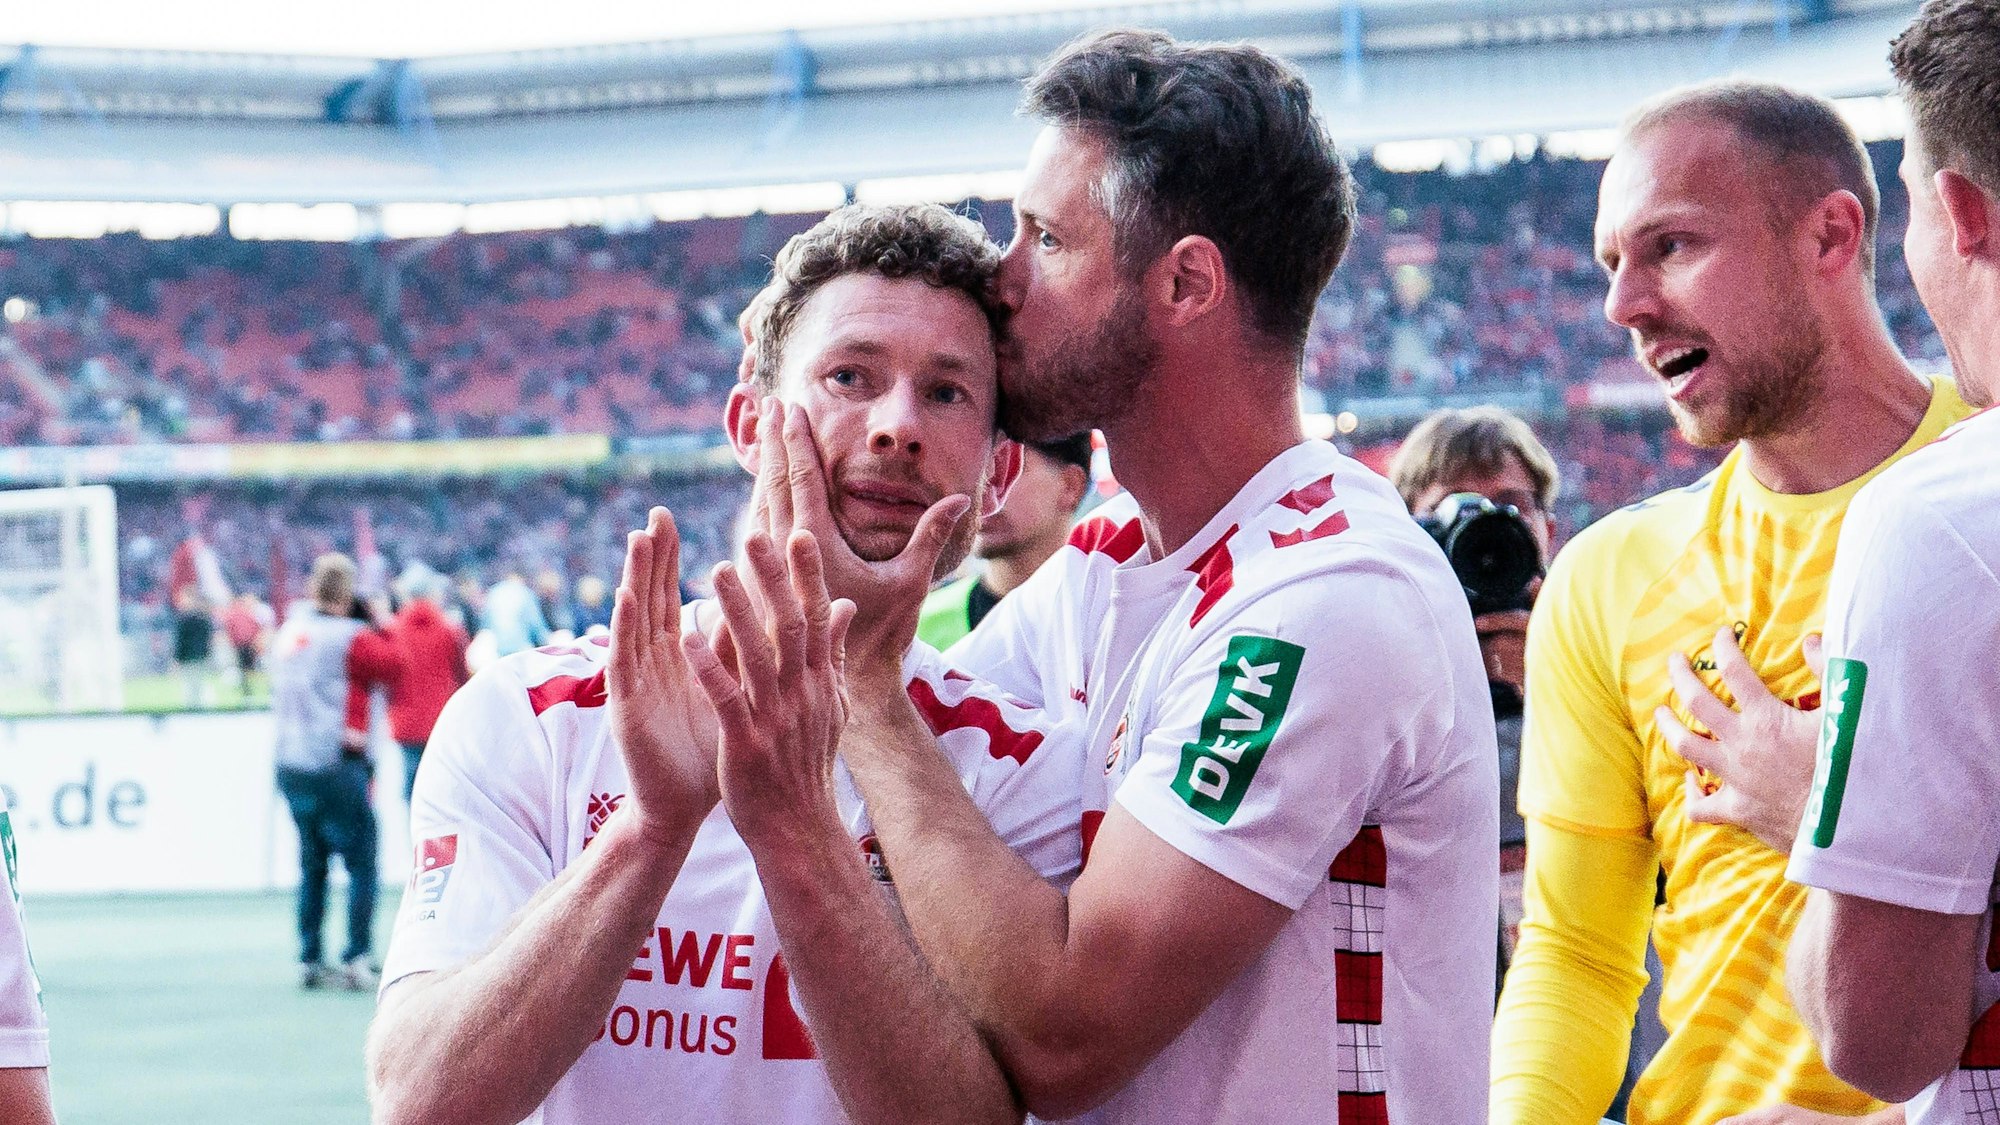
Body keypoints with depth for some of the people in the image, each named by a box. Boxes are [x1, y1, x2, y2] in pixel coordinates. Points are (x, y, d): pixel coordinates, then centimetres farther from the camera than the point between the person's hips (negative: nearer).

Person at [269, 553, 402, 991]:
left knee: (312, 865, 16)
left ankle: (309, 959, 17)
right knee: (361, 864, -2)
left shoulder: (289, 631, 10)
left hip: (291, 766, 7)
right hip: (336, 767, -7)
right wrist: (382, 627, 6)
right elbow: (391, 665, -8)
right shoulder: (349, 637, -11)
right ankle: (357, 959, -8)